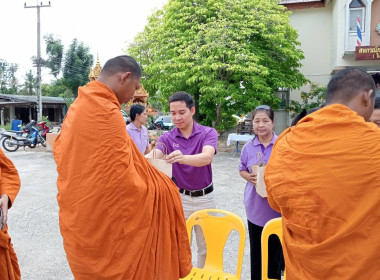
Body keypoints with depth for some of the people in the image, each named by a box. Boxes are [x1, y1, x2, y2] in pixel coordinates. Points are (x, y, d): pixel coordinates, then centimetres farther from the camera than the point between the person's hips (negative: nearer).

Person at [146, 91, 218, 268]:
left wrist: (183, 158, -52)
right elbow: (155, 155, -27)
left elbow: (207, 157, -32)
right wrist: (146, 158, -52)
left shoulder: (208, 133, -11)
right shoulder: (167, 138, -6)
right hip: (179, 198, 1)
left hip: (205, 198, 0)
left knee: (206, 247, 14)